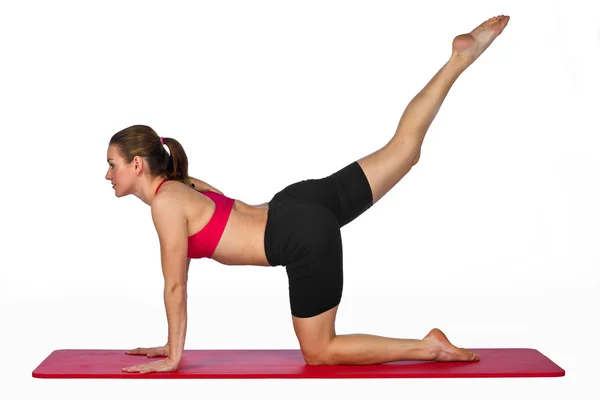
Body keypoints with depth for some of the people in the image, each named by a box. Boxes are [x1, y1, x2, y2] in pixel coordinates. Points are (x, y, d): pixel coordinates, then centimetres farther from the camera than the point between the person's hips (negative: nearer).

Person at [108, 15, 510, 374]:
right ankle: (462, 55, 14)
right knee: (403, 147, 14)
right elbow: (181, 278, 20)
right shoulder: (180, 187, 14)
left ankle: (430, 346, -1)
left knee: (319, 352, 2)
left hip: (306, 237, -8)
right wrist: (171, 344, 23)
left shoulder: (166, 204, -11)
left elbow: (175, 285, -8)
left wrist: (173, 358, 1)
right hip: (303, 207, 9)